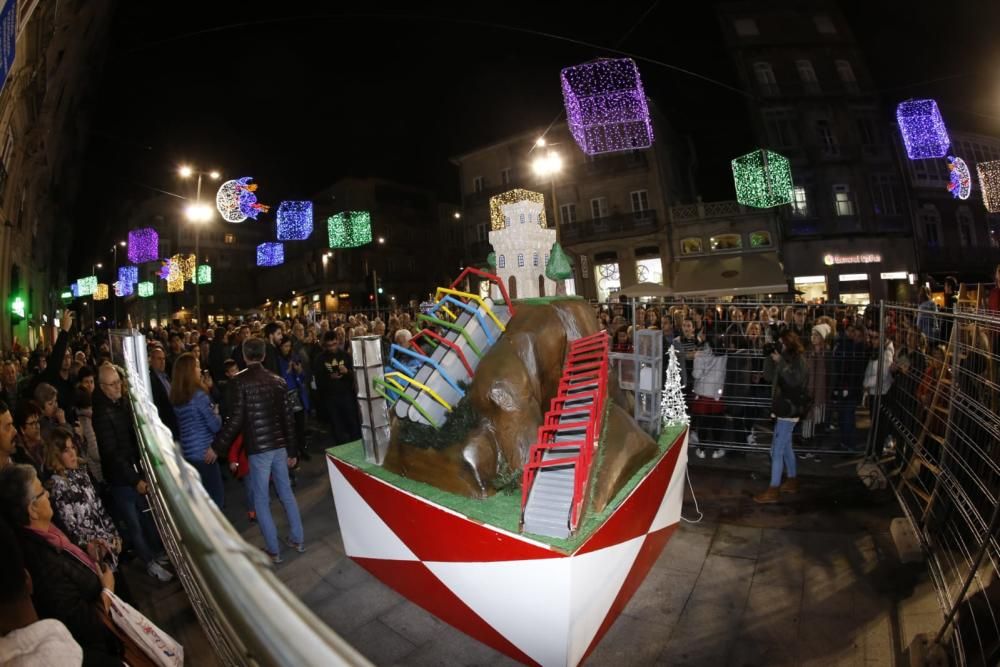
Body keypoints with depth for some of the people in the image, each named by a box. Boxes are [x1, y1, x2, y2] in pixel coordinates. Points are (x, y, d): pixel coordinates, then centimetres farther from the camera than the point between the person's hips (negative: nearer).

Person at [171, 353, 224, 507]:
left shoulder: (176, 396, 6)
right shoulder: (198, 395, -17)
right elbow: (215, 426, -15)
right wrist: (216, 413, 3)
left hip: (187, 452, 8)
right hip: (203, 453, -8)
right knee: (216, 497, 2)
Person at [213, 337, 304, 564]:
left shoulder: (239, 381, -9)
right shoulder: (278, 380, 6)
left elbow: (236, 419, -14)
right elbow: (288, 417, 8)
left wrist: (218, 446, -4)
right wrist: (291, 450, 15)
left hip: (258, 448, -5)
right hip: (279, 445, 5)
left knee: (261, 500, 7)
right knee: (286, 493, 17)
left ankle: (273, 551, 14)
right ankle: (298, 539, 25)